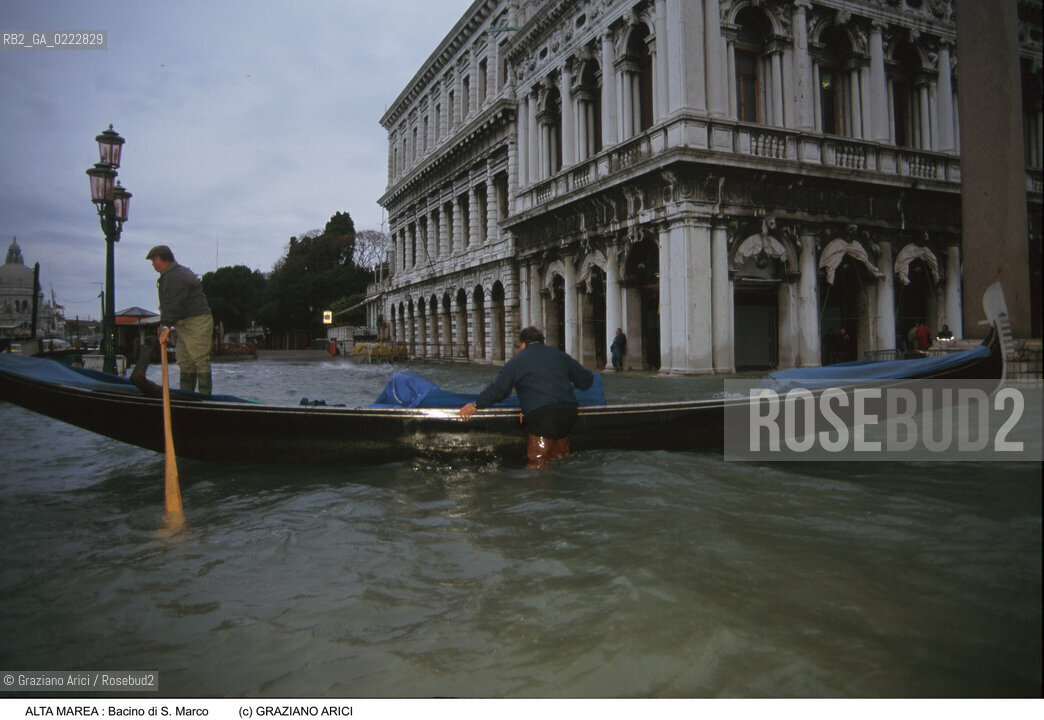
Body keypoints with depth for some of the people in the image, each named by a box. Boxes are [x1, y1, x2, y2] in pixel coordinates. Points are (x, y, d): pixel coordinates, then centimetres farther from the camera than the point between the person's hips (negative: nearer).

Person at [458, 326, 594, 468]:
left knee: (536, 463, 1)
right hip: (568, 412, 6)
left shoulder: (517, 361, 5)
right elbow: (586, 380, 20)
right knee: (561, 458, 20)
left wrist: (476, 405, 8)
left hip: (541, 415, -6)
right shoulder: (560, 356, 18)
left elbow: (498, 389, -2)